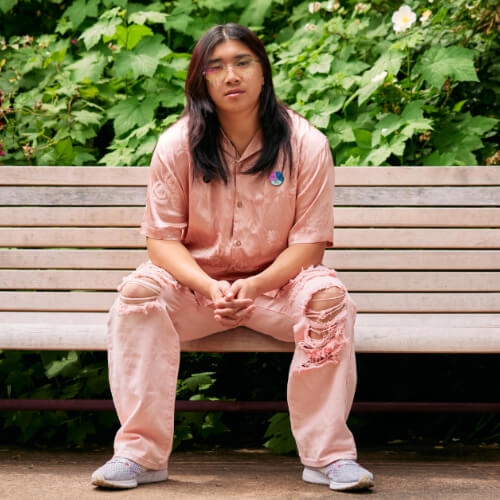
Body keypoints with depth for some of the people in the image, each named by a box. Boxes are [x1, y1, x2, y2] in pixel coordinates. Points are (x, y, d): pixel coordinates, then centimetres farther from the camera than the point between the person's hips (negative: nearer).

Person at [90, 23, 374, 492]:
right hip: (196, 280, 1)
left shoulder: (305, 144, -8)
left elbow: (309, 241, -8)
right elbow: (162, 237, -6)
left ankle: (329, 454, -23)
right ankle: (141, 453, -26)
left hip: (278, 280, 0)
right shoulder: (178, 144, -6)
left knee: (329, 296, -31)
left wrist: (255, 286, -26)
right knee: (138, 291, -29)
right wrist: (209, 287, -25)